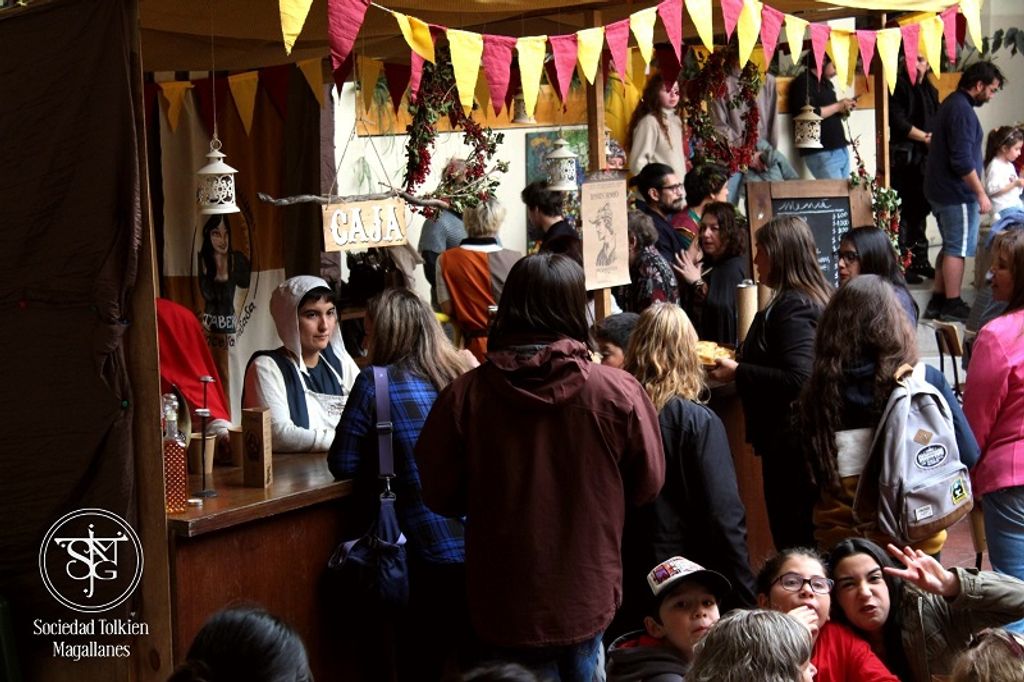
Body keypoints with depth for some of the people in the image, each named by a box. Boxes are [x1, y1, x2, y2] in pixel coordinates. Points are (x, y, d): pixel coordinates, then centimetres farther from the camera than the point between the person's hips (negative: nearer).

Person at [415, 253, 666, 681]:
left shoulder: (463, 396, -16)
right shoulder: (619, 393, -16)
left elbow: (440, 496, -3)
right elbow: (647, 485, -1)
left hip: (507, 607, 0)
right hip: (589, 598, 0)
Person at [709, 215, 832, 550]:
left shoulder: (792, 307, -18)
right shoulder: (814, 299, 12)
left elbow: (798, 380, -27)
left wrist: (738, 373, -20)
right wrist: (741, 355, 18)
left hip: (788, 443, -10)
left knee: (791, 539, -3)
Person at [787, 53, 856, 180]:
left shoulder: (826, 83, 22)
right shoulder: (803, 83, -9)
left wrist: (843, 109, 9)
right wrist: (837, 106, -12)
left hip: (841, 148, 9)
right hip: (822, 153, -9)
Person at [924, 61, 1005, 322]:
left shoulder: (951, 103, 14)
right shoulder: (962, 110, -19)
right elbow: (963, 161, -24)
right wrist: (981, 194, -18)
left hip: (940, 190, 10)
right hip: (957, 193, -10)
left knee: (950, 247, 16)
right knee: (958, 249, -3)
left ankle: (937, 302, 19)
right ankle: (952, 306, 3)